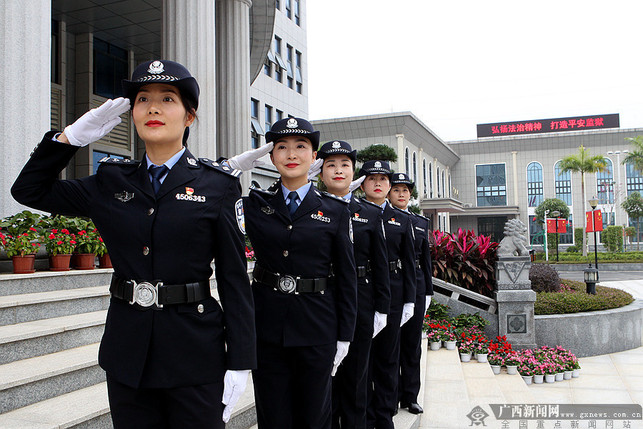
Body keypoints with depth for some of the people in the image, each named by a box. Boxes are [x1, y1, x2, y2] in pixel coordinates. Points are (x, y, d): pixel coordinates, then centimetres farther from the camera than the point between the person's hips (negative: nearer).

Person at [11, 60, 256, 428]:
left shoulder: (216, 185, -4)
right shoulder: (112, 182, 7)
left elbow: (235, 280, -5)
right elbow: (29, 190, 15)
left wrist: (240, 364, -8)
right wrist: (73, 135, 2)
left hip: (195, 356, -3)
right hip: (128, 354, 4)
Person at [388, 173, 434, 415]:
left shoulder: (421, 223, 13)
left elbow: (426, 259, 15)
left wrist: (428, 291, 10)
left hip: (415, 287, 4)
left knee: (412, 343, 9)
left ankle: (410, 397, 18)